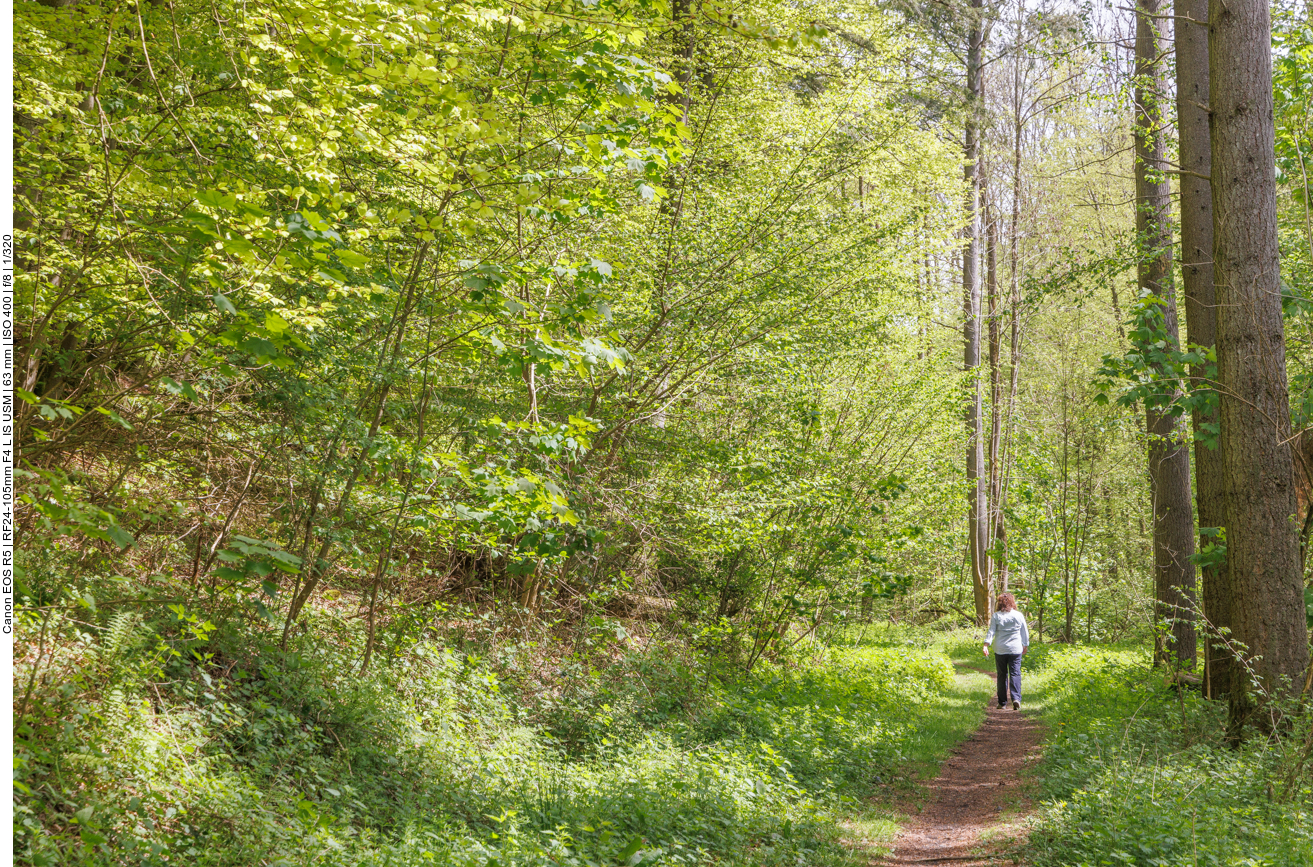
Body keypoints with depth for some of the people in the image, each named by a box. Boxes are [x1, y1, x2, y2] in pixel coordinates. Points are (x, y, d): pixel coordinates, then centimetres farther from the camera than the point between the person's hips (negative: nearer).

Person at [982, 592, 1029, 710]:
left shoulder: (996, 616, -2)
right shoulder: (1019, 615, 2)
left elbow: (991, 631, -7)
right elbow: (1025, 633, 9)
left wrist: (986, 645, -8)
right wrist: (1025, 646, 21)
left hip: (1000, 650, 0)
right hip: (1016, 649, 0)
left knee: (1002, 675, 8)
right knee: (1015, 674, 0)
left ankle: (1002, 702, 11)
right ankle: (1016, 698, -18)